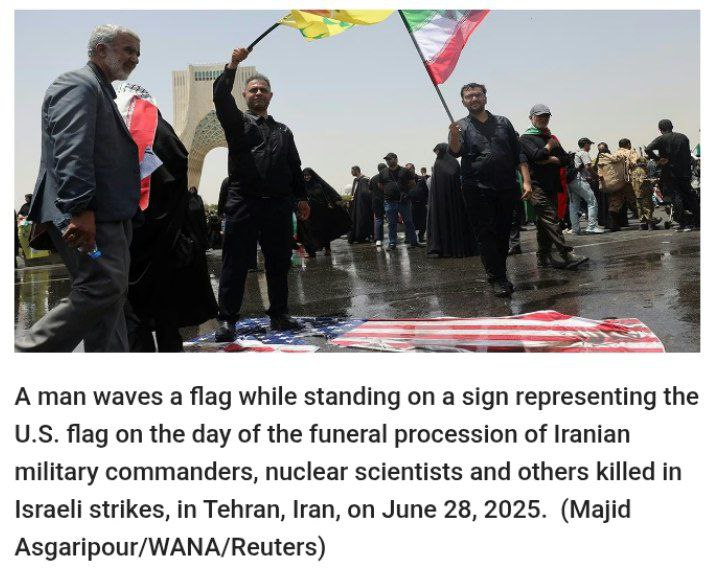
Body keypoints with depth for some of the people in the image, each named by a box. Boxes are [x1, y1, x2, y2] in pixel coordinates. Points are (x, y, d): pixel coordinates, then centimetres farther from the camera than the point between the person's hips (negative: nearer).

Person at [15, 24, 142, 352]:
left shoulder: (101, 91, 27)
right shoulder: (78, 85, -6)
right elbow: (70, 152, -20)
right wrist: (80, 209, -28)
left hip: (108, 215, 11)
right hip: (89, 215, -11)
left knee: (110, 292, 8)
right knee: (104, 287, -17)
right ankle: (31, 352, -8)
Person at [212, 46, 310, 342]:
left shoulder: (283, 131, 22)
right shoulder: (237, 122, 11)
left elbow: (295, 168, 20)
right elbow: (220, 97, -8)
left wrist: (301, 198, 13)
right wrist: (232, 66, -15)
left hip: (278, 205, 4)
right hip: (243, 203, -4)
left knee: (279, 263, 7)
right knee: (236, 262, -4)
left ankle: (279, 315, 17)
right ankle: (226, 320, -1)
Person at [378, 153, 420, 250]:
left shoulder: (404, 171, 2)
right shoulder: (383, 173, 8)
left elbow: (412, 183, 7)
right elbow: (380, 186, 18)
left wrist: (404, 190, -2)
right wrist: (388, 192, 8)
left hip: (404, 201, -2)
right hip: (390, 202, 2)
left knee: (408, 222, 2)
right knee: (391, 224, 4)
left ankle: (413, 242, 9)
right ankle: (392, 243, 9)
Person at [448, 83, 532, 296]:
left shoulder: (503, 123, 14)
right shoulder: (462, 126, 6)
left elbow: (519, 154, 12)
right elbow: (456, 152, -14)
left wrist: (526, 180, 1)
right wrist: (454, 136, -36)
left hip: (506, 188, 3)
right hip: (478, 189, -3)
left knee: (503, 234, 9)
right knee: (486, 234, -5)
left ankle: (499, 274, 20)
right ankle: (497, 278, -3)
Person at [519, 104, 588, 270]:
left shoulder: (552, 138, 23)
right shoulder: (525, 138, 3)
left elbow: (567, 159, 13)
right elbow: (537, 155, -15)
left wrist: (551, 159, -5)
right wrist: (550, 146, 3)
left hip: (552, 187, 7)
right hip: (537, 186, -7)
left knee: (545, 224, 9)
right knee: (551, 221, -16)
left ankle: (544, 258, 14)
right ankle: (567, 256, -23)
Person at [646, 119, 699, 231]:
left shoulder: (661, 139, -8)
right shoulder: (683, 137, 7)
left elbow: (648, 150, -22)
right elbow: (688, 155, 10)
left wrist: (658, 159, -15)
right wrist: (689, 170, 15)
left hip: (669, 173, -4)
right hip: (685, 172, 4)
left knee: (676, 197, -4)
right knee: (690, 196, 12)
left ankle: (683, 224, -8)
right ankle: (697, 222, 14)